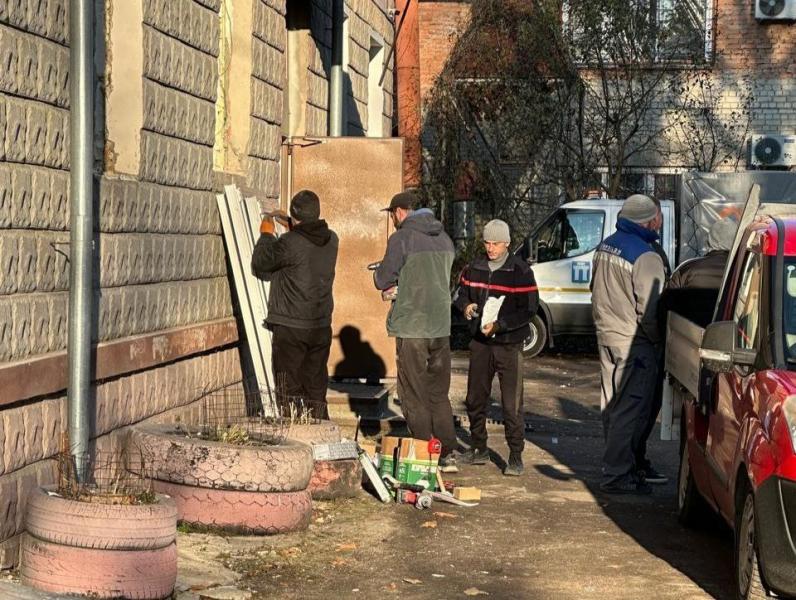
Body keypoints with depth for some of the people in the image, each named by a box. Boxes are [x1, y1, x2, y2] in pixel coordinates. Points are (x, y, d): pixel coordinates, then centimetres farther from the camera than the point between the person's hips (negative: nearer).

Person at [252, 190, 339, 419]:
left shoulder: (290, 243, -18)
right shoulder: (331, 240, 1)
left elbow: (260, 266, -7)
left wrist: (266, 235, 5)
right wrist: (291, 225, 29)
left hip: (290, 329, -6)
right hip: (321, 327, 6)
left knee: (290, 391, 2)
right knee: (316, 388, 15)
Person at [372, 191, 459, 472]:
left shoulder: (402, 239, -10)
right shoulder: (444, 239, 12)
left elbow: (383, 280, -7)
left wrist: (381, 273, 16)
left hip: (412, 326, -6)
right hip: (441, 326, 6)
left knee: (414, 396, 3)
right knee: (439, 394, 14)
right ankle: (447, 455, 12)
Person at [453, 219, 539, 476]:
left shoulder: (520, 271, -9)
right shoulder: (475, 268, 7)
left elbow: (529, 309, -12)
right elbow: (460, 293, 20)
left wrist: (499, 325, -20)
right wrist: (466, 305, -4)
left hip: (509, 344, -5)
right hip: (480, 342, 6)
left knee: (512, 404, -6)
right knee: (475, 399, 13)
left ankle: (516, 456, 2)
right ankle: (479, 449, 27)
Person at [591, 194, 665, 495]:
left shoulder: (605, 247, 7)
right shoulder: (646, 258, -20)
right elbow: (649, 311, -20)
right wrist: (659, 340, -5)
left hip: (607, 337, 9)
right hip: (634, 345, -9)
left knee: (613, 406, 17)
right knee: (630, 411, -3)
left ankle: (618, 467, 28)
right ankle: (617, 475, 0)